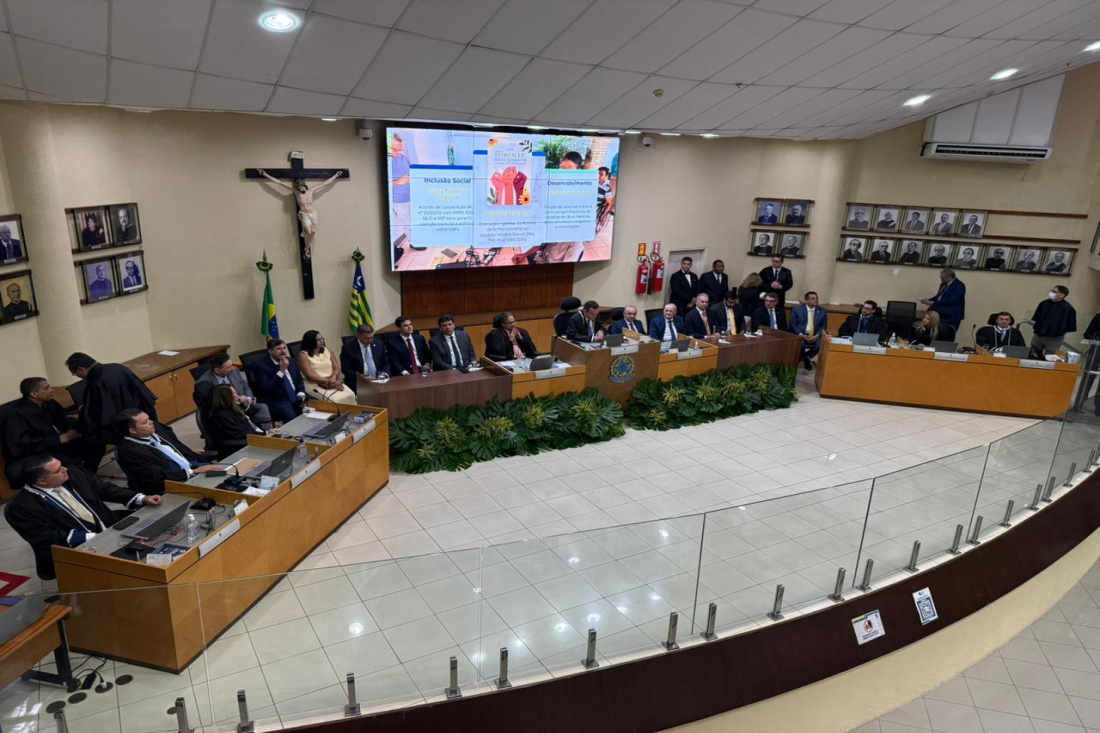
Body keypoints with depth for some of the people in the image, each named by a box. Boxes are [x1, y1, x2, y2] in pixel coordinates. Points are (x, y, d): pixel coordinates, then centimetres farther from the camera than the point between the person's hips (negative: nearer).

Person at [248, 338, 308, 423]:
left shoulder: (290, 361, 13)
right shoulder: (261, 366, -7)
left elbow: (300, 381, 21)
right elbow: (265, 389, -17)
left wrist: (301, 393, 0)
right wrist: (281, 371, -20)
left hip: (296, 398, 6)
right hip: (276, 401, -6)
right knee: (293, 419, -33)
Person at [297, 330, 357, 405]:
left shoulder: (328, 351, 12)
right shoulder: (303, 355, -4)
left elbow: (336, 368, 7)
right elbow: (310, 375, -12)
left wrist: (333, 378, -15)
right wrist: (329, 381, -16)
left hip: (333, 382, 5)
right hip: (314, 385, -5)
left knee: (350, 395, -23)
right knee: (334, 399, -32)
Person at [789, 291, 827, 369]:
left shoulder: (823, 311, 11)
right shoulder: (797, 309, 5)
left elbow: (824, 326, 7)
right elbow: (793, 324, -1)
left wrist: (817, 335, -13)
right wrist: (800, 334, -16)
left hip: (815, 336, 2)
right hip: (800, 335, -2)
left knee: (822, 344, -29)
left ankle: (804, 358, -1)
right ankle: (806, 360, -4)